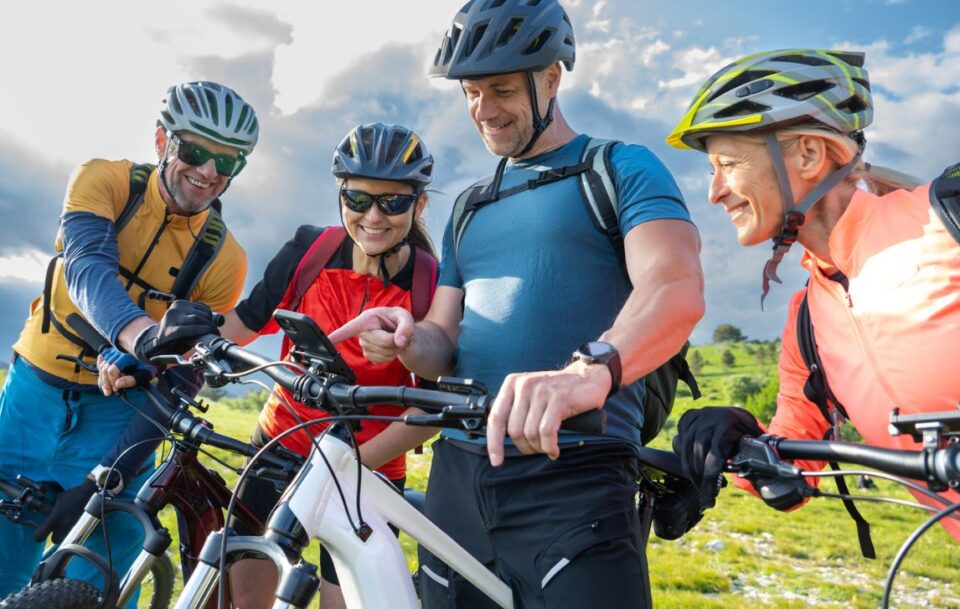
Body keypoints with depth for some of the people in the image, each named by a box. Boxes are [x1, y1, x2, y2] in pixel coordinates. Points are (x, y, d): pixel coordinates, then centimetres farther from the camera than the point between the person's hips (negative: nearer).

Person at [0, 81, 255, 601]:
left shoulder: (223, 260, -13)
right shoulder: (104, 180, -11)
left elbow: (176, 382, -14)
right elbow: (88, 269, -31)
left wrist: (105, 479, -23)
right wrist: (144, 335, -52)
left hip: (119, 408, 0)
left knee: (98, 579, -2)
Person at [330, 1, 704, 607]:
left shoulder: (622, 169, 1)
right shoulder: (469, 209, 19)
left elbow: (677, 286, -18)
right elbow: (445, 346, 16)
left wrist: (591, 370, -39)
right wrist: (407, 338, -9)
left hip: (575, 481, -5)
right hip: (458, 475, 6)